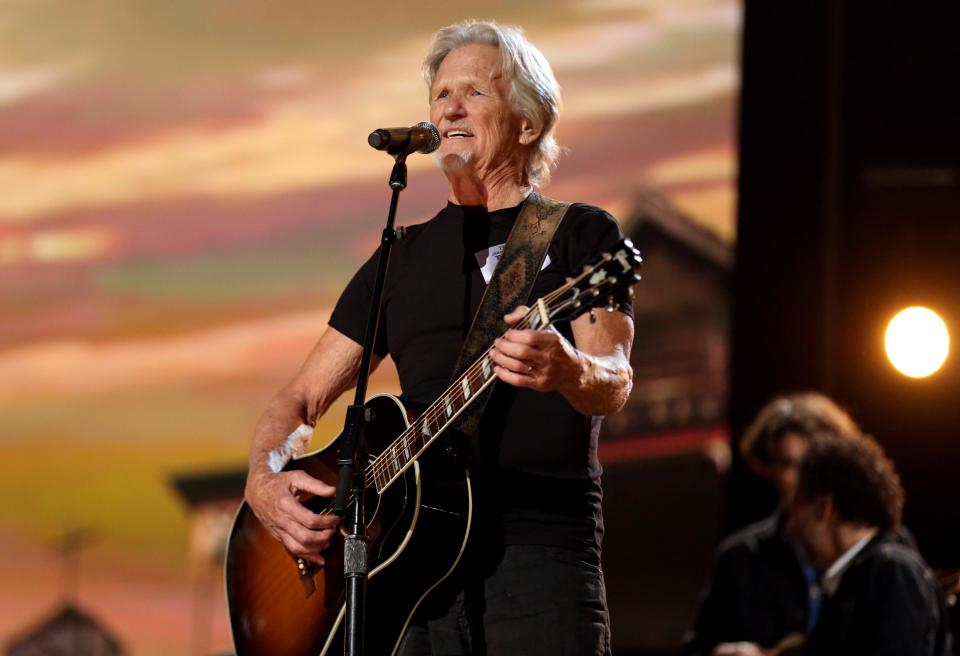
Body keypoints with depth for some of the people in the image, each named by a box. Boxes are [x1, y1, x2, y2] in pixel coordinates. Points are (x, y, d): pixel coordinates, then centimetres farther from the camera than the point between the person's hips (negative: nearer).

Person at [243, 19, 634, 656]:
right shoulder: (403, 257, 20)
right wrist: (263, 481, -1)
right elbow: (302, 398, 20)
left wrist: (568, 370, -32)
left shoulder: (581, 234, 8)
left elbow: (613, 383, -8)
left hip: (542, 550, -3)